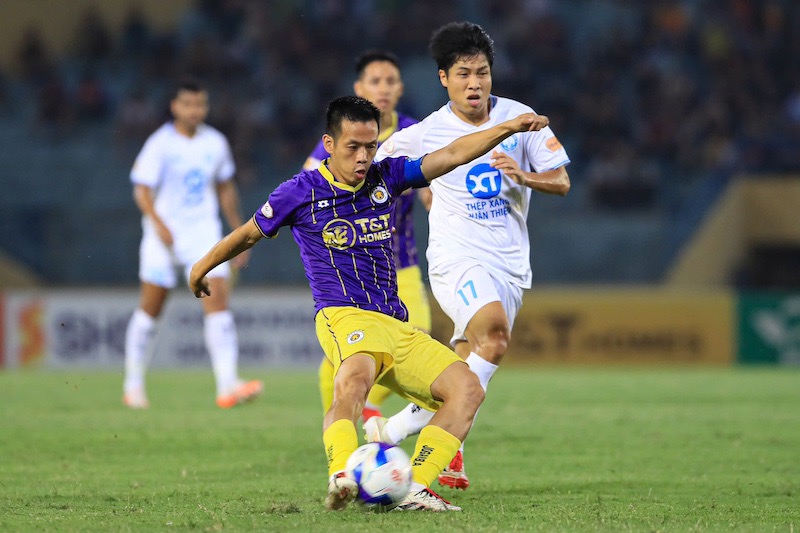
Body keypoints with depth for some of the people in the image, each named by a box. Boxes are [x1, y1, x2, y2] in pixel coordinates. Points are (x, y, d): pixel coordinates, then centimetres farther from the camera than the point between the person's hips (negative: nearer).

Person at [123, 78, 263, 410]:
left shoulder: (215, 143, 7)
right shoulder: (160, 144, -7)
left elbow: (225, 189, 19)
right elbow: (142, 190, -11)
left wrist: (239, 233, 18)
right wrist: (158, 224, -27)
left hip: (204, 233, 3)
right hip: (164, 235, -3)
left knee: (218, 298, -13)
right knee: (150, 308, 4)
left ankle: (227, 385, -21)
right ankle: (133, 387, 19)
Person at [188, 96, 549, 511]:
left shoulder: (386, 177, 13)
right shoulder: (301, 192, 3)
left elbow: (450, 155, 9)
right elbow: (249, 234, 17)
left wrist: (508, 128, -2)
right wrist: (201, 269, 30)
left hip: (397, 325, 6)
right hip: (345, 316, -6)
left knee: (467, 389, -10)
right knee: (356, 375, -40)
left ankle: (414, 489, -19)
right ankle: (341, 477, -60)